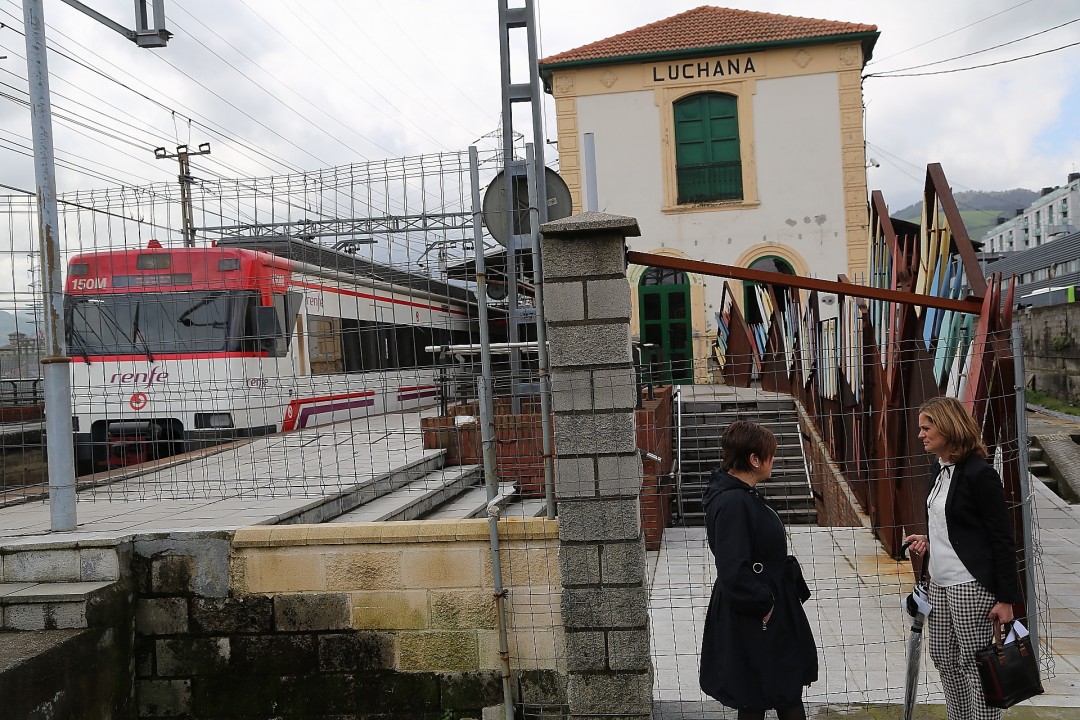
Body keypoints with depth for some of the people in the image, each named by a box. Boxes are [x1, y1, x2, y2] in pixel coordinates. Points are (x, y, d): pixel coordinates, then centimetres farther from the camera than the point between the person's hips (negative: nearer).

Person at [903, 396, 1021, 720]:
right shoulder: (942, 472, 11)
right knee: (944, 659, 14)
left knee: (974, 664, -1)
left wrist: (1006, 598, -15)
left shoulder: (979, 474, -14)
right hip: (940, 583, 9)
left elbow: (1002, 539, -13)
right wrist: (927, 541, 5)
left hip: (970, 584, -9)